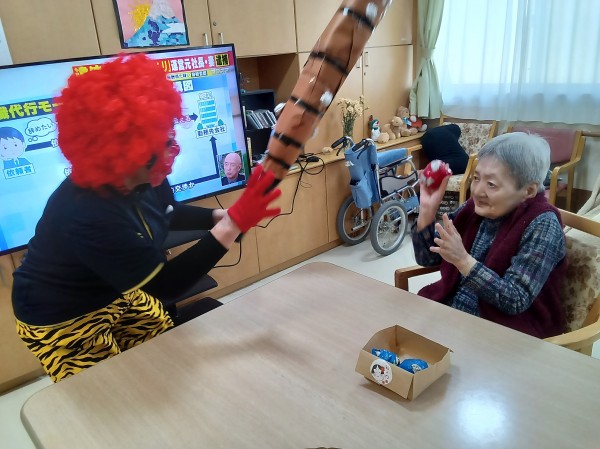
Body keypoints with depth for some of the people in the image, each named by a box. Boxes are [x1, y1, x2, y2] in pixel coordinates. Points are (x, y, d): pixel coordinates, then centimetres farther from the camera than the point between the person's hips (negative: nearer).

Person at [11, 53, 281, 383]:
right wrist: (233, 225, -43)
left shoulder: (144, 180, -17)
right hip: (63, 321, -7)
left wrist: (222, 216, -10)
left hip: (114, 294, 7)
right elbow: (165, 285, -35)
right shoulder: (89, 215, -41)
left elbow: (170, 215, 7)